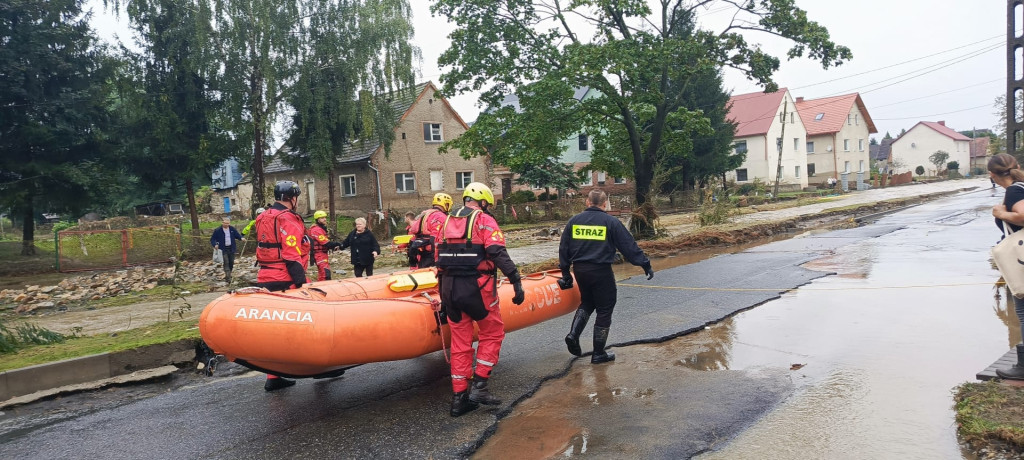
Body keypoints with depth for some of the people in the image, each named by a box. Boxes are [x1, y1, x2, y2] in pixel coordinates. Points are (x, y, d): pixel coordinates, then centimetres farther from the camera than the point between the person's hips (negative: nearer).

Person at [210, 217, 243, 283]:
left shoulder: (232, 229, 2)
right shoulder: (218, 230, -9)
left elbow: (237, 235, 12)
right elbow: (212, 239, -2)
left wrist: (241, 238, -9)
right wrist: (215, 244, -20)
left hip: (231, 248, 4)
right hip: (223, 249, -4)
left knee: (231, 262, 12)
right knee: (226, 263, -11)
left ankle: (228, 275, 30)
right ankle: (228, 277, -11)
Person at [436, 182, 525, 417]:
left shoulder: (447, 222, 14)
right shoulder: (484, 220, -4)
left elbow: (440, 259, 17)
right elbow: (499, 255, -16)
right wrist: (517, 283, -16)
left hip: (450, 287, 6)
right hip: (477, 287, -6)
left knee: (460, 342, 13)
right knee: (492, 334, 13)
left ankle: (459, 397, 16)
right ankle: (478, 386, 7)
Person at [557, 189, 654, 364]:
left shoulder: (573, 221, 5)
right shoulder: (611, 222, -7)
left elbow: (564, 248, 9)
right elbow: (629, 246, -6)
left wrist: (565, 272, 17)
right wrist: (645, 264, 3)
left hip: (580, 270, 5)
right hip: (601, 271, -4)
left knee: (586, 303, 25)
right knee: (604, 310, 8)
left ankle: (573, 334, 4)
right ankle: (599, 353, 13)